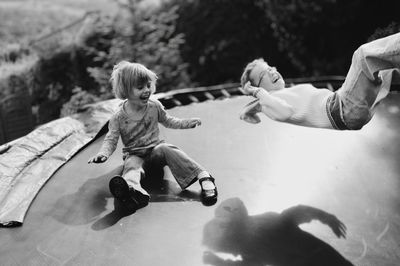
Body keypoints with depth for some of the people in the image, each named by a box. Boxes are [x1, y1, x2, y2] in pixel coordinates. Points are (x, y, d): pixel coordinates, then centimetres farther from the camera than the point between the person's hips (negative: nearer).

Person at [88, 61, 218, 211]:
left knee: (164, 149, -31)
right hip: (135, 155, -2)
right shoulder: (118, 118, -10)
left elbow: (167, 121, 15)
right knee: (132, 164, -34)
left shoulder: (154, 106, -2)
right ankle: (132, 188, -73)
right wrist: (103, 153, -29)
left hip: (155, 150, 2)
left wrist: (186, 123, 3)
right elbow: (111, 140, -8)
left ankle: (203, 176, -41)